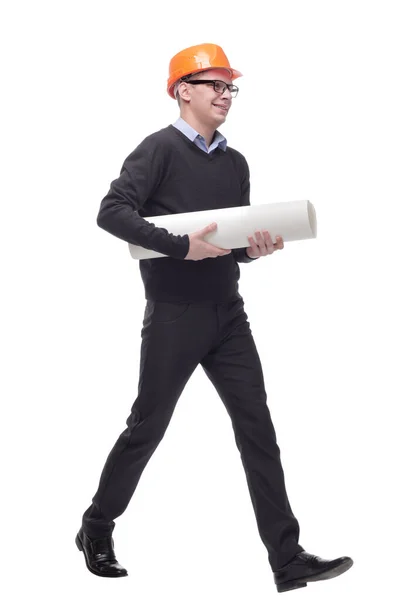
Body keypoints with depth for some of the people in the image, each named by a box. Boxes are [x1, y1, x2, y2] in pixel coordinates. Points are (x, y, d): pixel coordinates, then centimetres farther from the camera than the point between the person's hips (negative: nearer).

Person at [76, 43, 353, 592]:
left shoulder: (236, 163, 13)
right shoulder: (161, 148, -7)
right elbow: (112, 211, -18)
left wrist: (255, 249, -4)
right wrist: (181, 246, -25)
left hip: (228, 315, 6)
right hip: (174, 315, -6)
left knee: (257, 429, 0)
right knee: (147, 427, 5)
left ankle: (289, 562, 1)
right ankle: (97, 530, 27)